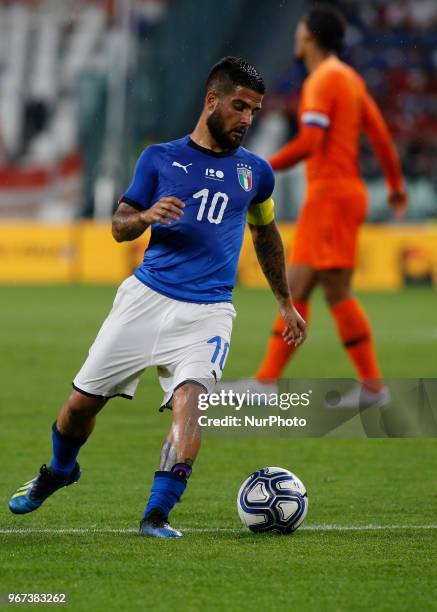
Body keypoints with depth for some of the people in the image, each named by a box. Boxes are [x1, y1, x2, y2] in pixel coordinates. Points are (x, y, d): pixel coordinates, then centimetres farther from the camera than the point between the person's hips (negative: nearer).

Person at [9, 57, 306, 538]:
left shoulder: (254, 172, 11)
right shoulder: (160, 158, 7)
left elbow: (266, 235, 27)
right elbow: (119, 226, 8)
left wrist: (285, 303, 30)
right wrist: (146, 215, -15)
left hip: (207, 312, 0)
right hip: (146, 297, 0)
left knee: (190, 398, -25)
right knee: (82, 402, 3)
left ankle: (156, 515, -23)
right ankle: (59, 471, 34)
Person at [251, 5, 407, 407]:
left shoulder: (323, 81, -13)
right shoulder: (350, 79, 16)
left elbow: (309, 143, -22)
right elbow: (380, 135, 18)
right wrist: (396, 185, 24)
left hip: (331, 195, -10)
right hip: (336, 193, 10)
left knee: (337, 292, -10)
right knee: (295, 289, 9)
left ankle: (373, 387, -10)